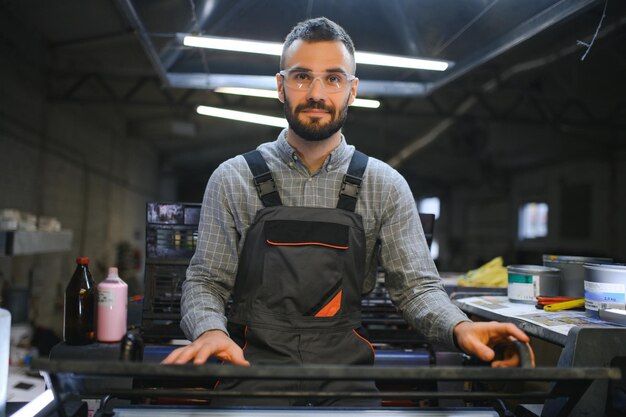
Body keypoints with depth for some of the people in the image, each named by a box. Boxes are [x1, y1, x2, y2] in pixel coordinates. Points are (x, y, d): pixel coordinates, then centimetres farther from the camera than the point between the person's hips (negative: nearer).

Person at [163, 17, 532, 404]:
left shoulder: (386, 186, 3)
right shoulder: (232, 180, 1)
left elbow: (416, 285, 1)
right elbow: (205, 282, 2)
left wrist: (459, 327, -20)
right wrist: (211, 330, -20)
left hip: (345, 362, 2)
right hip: (254, 359, -1)